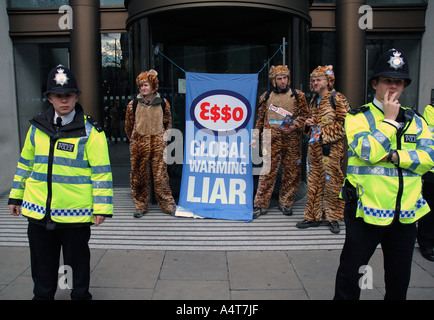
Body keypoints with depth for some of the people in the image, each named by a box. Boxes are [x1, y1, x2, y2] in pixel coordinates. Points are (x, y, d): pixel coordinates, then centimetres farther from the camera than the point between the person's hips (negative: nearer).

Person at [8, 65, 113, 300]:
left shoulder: (90, 131, -8)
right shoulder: (37, 127, 6)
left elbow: (101, 171, -10)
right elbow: (25, 163, 16)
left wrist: (101, 207, -13)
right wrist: (16, 196, 18)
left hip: (76, 214, -4)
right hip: (38, 211, 4)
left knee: (78, 263, 13)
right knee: (42, 266, 19)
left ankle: (80, 295, 33)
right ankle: (42, 295, 40)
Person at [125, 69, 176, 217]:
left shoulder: (163, 103, 2)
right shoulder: (133, 104, 2)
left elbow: (168, 123, 14)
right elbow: (128, 126, 12)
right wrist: (135, 141, 14)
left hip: (158, 143, -1)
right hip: (139, 143, 1)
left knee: (161, 175, -1)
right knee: (139, 175, 5)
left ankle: (168, 205, 11)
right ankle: (140, 206, 18)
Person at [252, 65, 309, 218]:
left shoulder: (298, 95, 9)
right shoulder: (266, 96, 13)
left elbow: (304, 114, 6)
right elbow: (260, 118, 16)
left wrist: (294, 126, -11)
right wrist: (255, 137, 11)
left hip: (292, 139, 1)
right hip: (271, 139, 0)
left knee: (292, 171, 4)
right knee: (268, 170, -4)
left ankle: (286, 202, 19)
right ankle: (261, 204, 4)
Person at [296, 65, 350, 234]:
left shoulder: (337, 99, -4)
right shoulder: (314, 100, 18)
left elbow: (344, 122, -8)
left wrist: (325, 133, -14)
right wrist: (308, 123, 7)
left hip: (332, 146, -7)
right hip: (314, 145, 7)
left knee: (331, 181, -2)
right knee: (313, 181, 8)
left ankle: (333, 218, 11)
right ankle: (313, 216, 17)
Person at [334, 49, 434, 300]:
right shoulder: (358, 117, -3)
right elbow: (368, 151, -20)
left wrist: (393, 155, -16)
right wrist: (389, 119, -12)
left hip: (405, 213, 4)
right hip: (366, 210, -4)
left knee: (400, 278, 19)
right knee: (350, 273, 7)